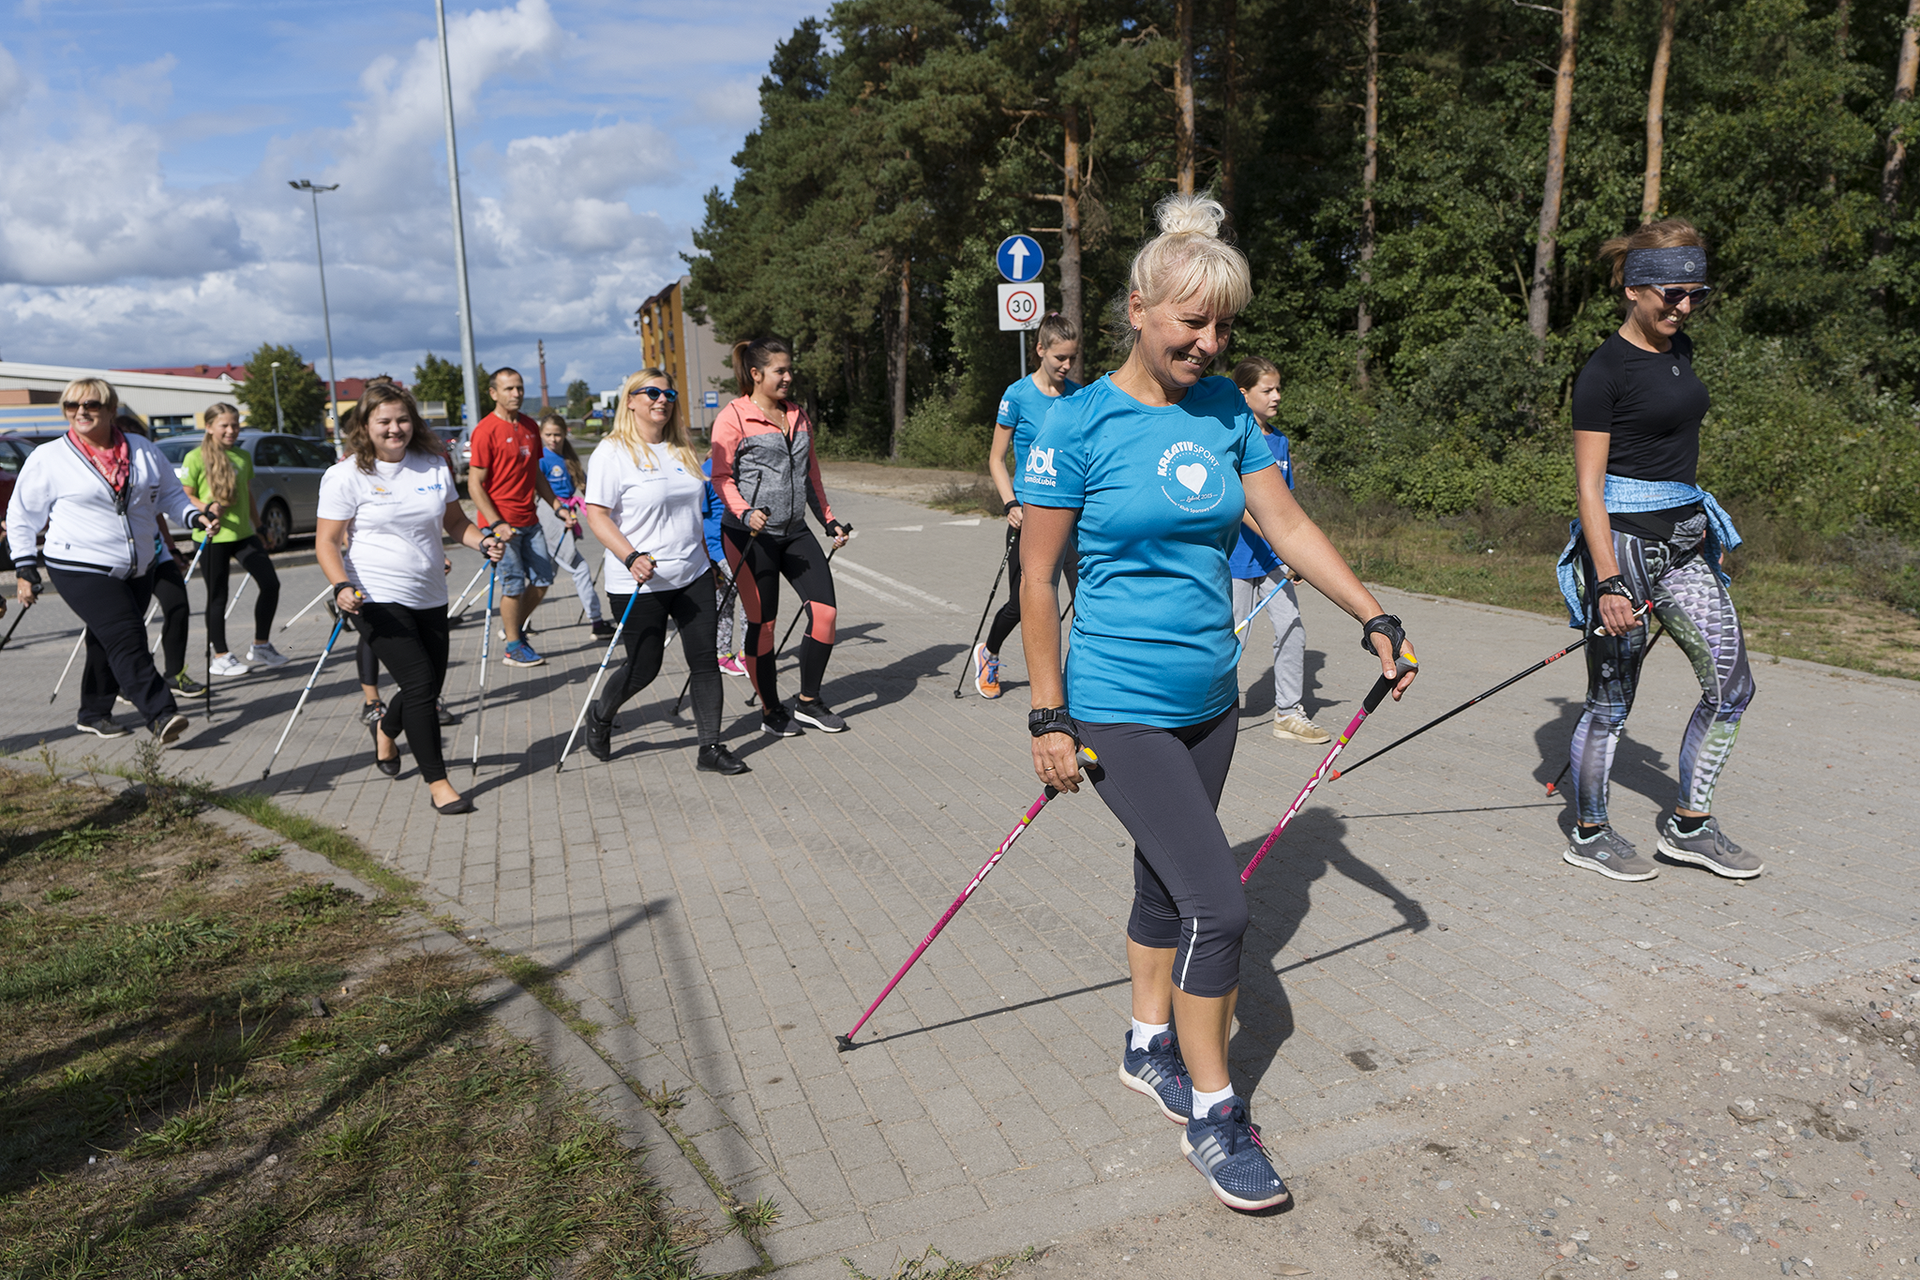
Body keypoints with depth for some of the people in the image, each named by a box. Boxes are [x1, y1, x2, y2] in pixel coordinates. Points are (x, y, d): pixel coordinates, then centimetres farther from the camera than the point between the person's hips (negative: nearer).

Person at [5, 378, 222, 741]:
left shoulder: (143, 451, 8)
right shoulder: (48, 458, -1)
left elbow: (170, 494, 17)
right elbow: (21, 517, 4)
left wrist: (195, 517, -5)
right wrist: (25, 569, -3)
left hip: (138, 570, 5)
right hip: (81, 570, -5)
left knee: (108, 644, 12)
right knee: (126, 639, -18)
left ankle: (94, 714, 27)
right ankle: (161, 715, -25)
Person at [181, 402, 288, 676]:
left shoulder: (243, 456, 11)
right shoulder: (196, 458, -6)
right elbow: (186, 496, -4)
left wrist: (260, 528, 21)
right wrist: (205, 509, -22)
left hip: (244, 533, 5)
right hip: (212, 537, -5)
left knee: (270, 584, -1)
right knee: (218, 596, 2)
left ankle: (261, 645, 15)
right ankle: (220, 656, 13)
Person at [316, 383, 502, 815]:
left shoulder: (433, 465, 7)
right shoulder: (346, 475, -7)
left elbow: (455, 523, 15)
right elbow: (326, 542, -8)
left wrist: (484, 541, -5)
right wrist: (342, 586, -24)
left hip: (431, 597, 6)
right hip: (380, 598, -6)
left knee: (430, 685, 13)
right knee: (420, 684, -13)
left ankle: (386, 729, 48)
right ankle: (437, 782, -2)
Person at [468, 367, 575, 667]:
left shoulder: (530, 426, 11)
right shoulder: (486, 430, -12)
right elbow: (475, 484, -13)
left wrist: (557, 507, 13)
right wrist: (496, 524, -21)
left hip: (529, 520, 7)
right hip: (501, 522, -7)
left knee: (543, 578, 9)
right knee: (514, 584, -2)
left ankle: (514, 627, 29)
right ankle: (514, 647, 12)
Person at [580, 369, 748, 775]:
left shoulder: (682, 451, 12)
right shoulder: (613, 453, -8)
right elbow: (596, 514, -14)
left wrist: (706, 559, 22)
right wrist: (631, 557, -26)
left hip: (692, 576, 6)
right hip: (639, 585, -6)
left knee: (705, 660, 1)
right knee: (644, 667, 3)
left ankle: (711, 748, 8)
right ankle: (600, 716, 33)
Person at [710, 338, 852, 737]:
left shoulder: (798, 416, 16)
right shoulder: (733, 417, -5)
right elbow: (721, 476, -10)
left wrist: (829, 520, 19)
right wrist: (745, 513, -25)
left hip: (795, 531, 6)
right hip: (750, 535, -6)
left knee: (824, 610, -3)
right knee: (762, 623, 0)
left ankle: (808, 701, 13)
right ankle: (771, 710, 16)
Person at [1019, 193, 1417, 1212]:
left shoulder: (1225, 410, 4)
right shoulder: (1080, 423, -12)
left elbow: (1287, 525, 7)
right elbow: (1037, 578, -10)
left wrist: (1372, 616, -1)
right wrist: (1048, 717, -10)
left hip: (1209, 699, 6)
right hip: (1119, 707, -6)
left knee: (1166, 884, 18)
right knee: (1217, 901, -10)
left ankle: (1148, 1047, 39)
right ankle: (1211, 1114, 8)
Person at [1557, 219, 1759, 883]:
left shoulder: (1678, 348, 12)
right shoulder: (1604, 370, -13)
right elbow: (1588, 486, -16)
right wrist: (1609, 582, -23)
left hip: (1684, 535, 8)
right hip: (1623, 536, -8)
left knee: (1732, 684, 8)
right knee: (1611, 699, 1)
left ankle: (1688, 826, 21)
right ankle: (1588, 833, 18)